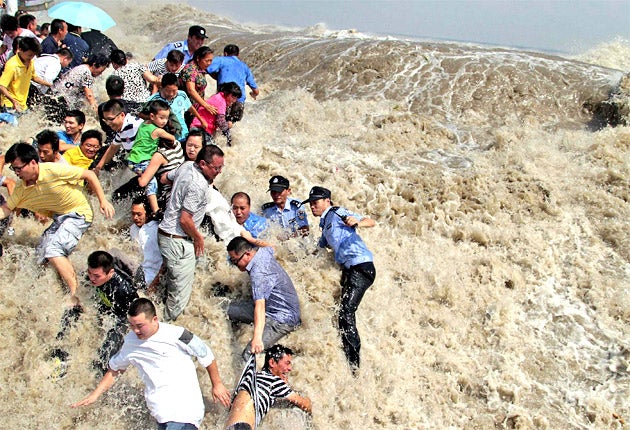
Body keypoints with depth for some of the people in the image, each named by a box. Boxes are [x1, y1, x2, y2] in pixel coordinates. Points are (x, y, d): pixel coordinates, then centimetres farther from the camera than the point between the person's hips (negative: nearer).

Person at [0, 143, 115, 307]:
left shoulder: (54, 170, -24)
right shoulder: (21, 188, -3)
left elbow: (89, 175, -16)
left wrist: (103, 201, -18)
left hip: (78, 213, -8)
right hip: (58, 217, 9)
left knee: (53, 250, -25)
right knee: (41, 258, 6)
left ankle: (76, 295, -21)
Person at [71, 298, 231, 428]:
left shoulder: (175, 335, -7)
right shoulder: (131, 341, 10)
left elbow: (206, 355, 4)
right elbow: (115, 369, 27)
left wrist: (217, 384, 13)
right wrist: (95, 395, 20)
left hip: (186, 406, -5)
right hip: (162, 410, 5)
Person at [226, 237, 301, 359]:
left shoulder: (258, 272, -29)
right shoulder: (263, 251, -1)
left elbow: (260, 306, -41)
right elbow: (271, 247, 27)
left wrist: (257, 337, -51)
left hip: (283, 318, -11)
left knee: (249, 354, -27)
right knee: (229, 309, 3)